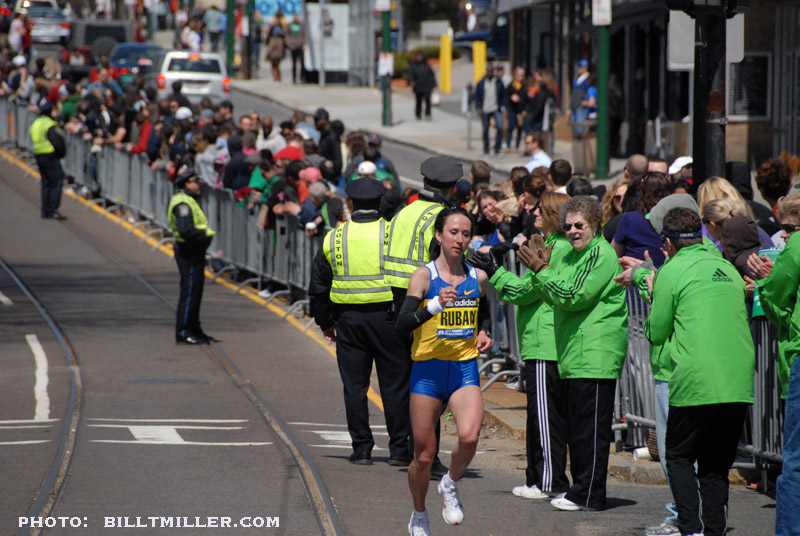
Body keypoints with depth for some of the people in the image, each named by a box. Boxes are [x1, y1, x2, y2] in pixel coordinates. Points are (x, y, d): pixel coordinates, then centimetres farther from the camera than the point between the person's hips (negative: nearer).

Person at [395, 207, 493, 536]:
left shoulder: (478, 278, 6)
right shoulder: (424, 276, -6)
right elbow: (402, 323, -15)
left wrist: (483, 333, 6)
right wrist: (436, 305, -28)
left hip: (465, 370, 2)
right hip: (428, 370, -2)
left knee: (469, 437, -24)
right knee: (424, 455, 4)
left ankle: (451, 484, 6)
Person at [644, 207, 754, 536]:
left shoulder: (672, 272, -2)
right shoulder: (727, 269, 15)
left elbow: (656, 333, 2)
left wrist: (652, 295, 18)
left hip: (697, 382, -5)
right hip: (739, 382, 5)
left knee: (679, 457, 8)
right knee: (717, 464, 13)